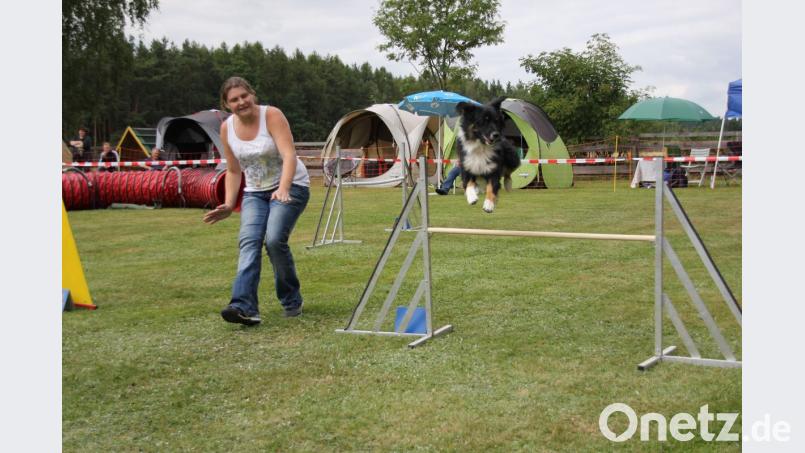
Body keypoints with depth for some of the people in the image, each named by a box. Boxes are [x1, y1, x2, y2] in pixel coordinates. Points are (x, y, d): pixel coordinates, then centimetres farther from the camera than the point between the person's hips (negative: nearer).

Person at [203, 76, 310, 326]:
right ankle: (245, 307, -31)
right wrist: (229, 204, 2)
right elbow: (233, 171, 11)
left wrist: (283, 188, -42)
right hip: (254, 192, 5)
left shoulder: (272, 115, -16)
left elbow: (289, 156, -27)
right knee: (249, 240, -18)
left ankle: (292, 301, -2)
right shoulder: (227, 128, 0)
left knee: (274, 239, -22)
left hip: (290, 187, -4)